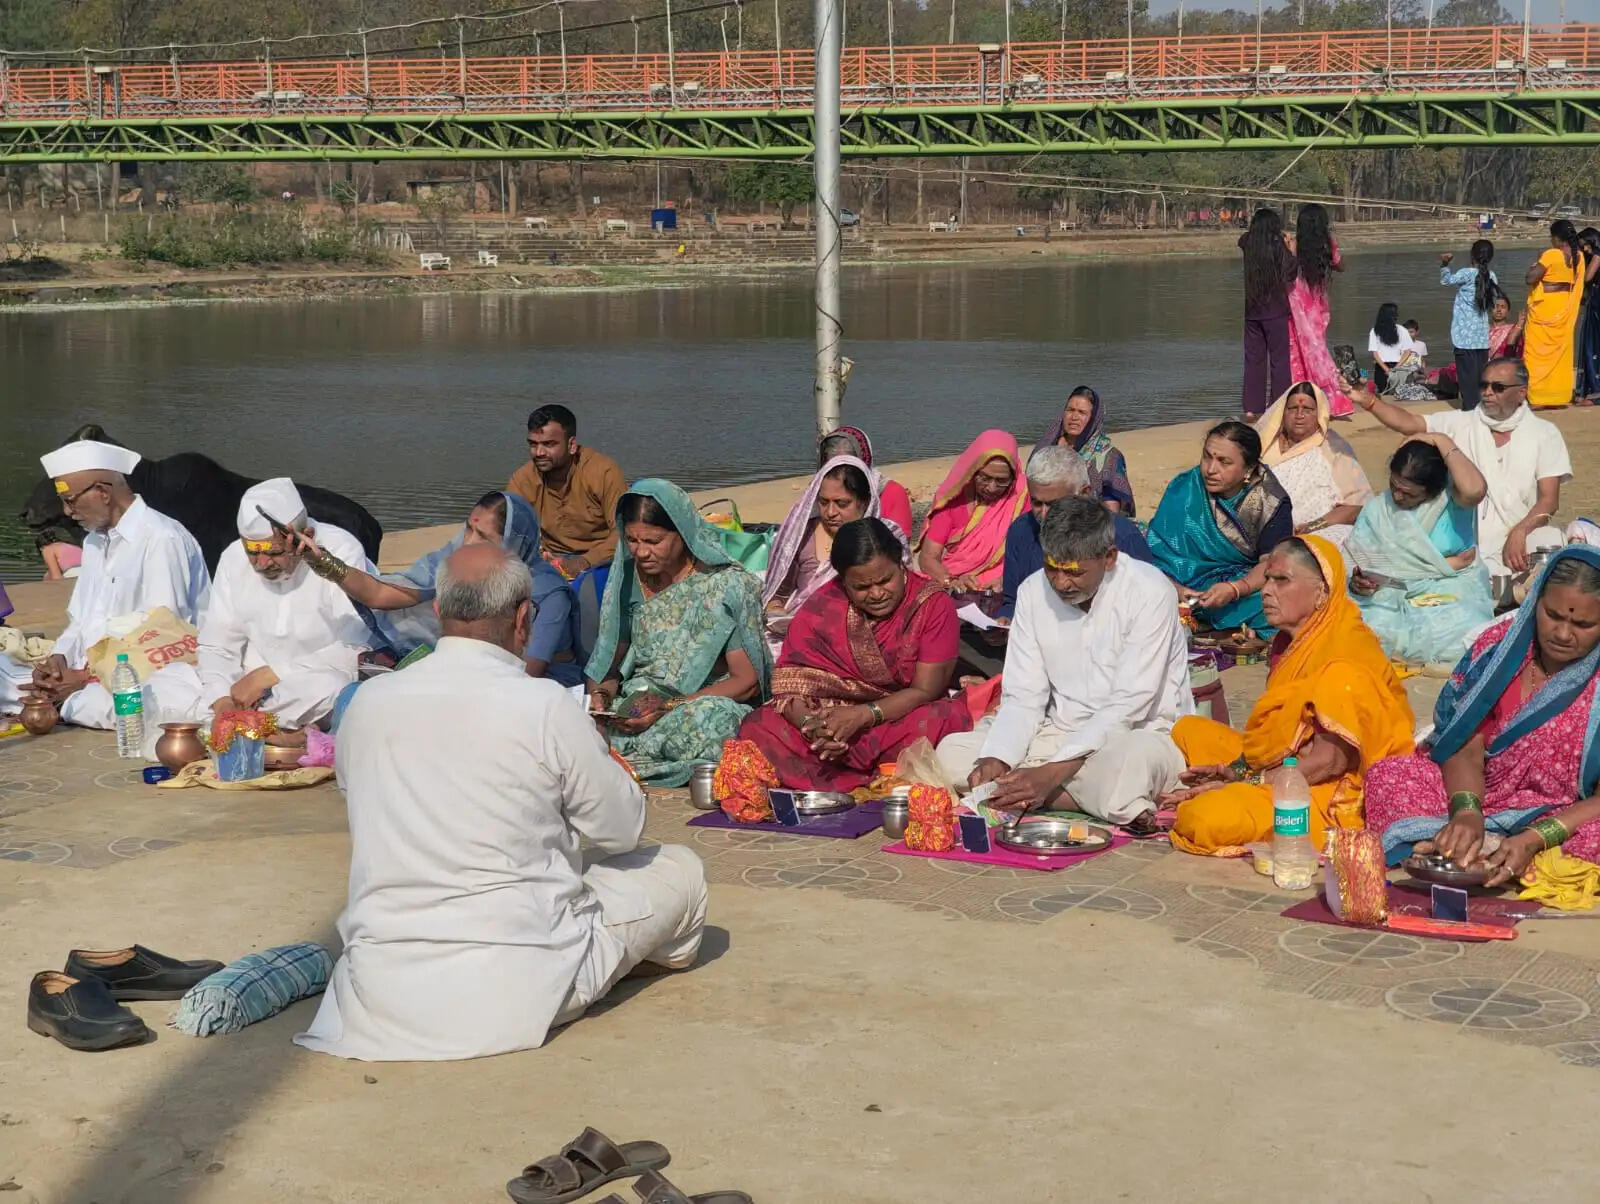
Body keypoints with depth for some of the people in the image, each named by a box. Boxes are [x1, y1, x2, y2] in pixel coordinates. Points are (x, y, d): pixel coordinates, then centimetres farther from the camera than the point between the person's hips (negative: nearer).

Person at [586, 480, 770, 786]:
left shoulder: (726, 585, -6)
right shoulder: (627, 580, 10)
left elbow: (747, 681, -9)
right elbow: (612, 664, 16)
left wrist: (669, 707, -19)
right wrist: (602, 691, -9)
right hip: (634, 702, 3)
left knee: (711, 715, -40)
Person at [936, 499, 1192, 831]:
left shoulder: (1149, 591, -15)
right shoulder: (1034, 591, 1)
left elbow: (1127, 706, -19)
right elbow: (1022, 697, 0)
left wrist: (1053, 773, -27)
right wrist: (995, 759, -20)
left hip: (1139, 733, -7)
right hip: (1060, 735, 7)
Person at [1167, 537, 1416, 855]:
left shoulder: (1344, 661, -21)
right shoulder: (1291, 640, 10)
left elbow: (1331, 759, -24)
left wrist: (1244, 779, -20)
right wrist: (1239, 770, -4)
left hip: (1330, 796, -10)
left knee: (1206, 818, -29)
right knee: (1188, 730, 17)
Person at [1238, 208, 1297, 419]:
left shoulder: (1248, 244, 3)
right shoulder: (1278, 246, -10)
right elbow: (1292, 271, -10)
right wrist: (1291, 249, 3)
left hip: (1252, 311, 4)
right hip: (1276, 311, -4)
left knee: (1253, 359, 9)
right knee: (1279, 359, 3)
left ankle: (1252, 408, 8)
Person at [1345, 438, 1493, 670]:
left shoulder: (1451, 497, -2)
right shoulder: (1377, 509, 9)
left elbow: (1474, 490, -27)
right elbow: (1356, 562, 5)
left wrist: (1443, 442, -16)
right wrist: (1357, 583, -20)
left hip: (1451, 592, -2)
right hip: (1391, 595, 2)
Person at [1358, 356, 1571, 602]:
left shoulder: (1544, 434, 5)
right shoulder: (1460, 424, 8)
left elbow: (1549, 499, -3)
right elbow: (1407, 423, -5)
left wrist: (1518, 533, -21)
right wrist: (1366, 400, -22)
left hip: (1520, 538, 0)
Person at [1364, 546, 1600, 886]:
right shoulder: (1500, 644, 0)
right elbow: (1466, 749, -5)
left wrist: (1535, 840, -31)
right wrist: (1467, 812, -26)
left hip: (1569, 819, -3)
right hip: (1482, 796, 4)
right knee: (1387, 776, -15)